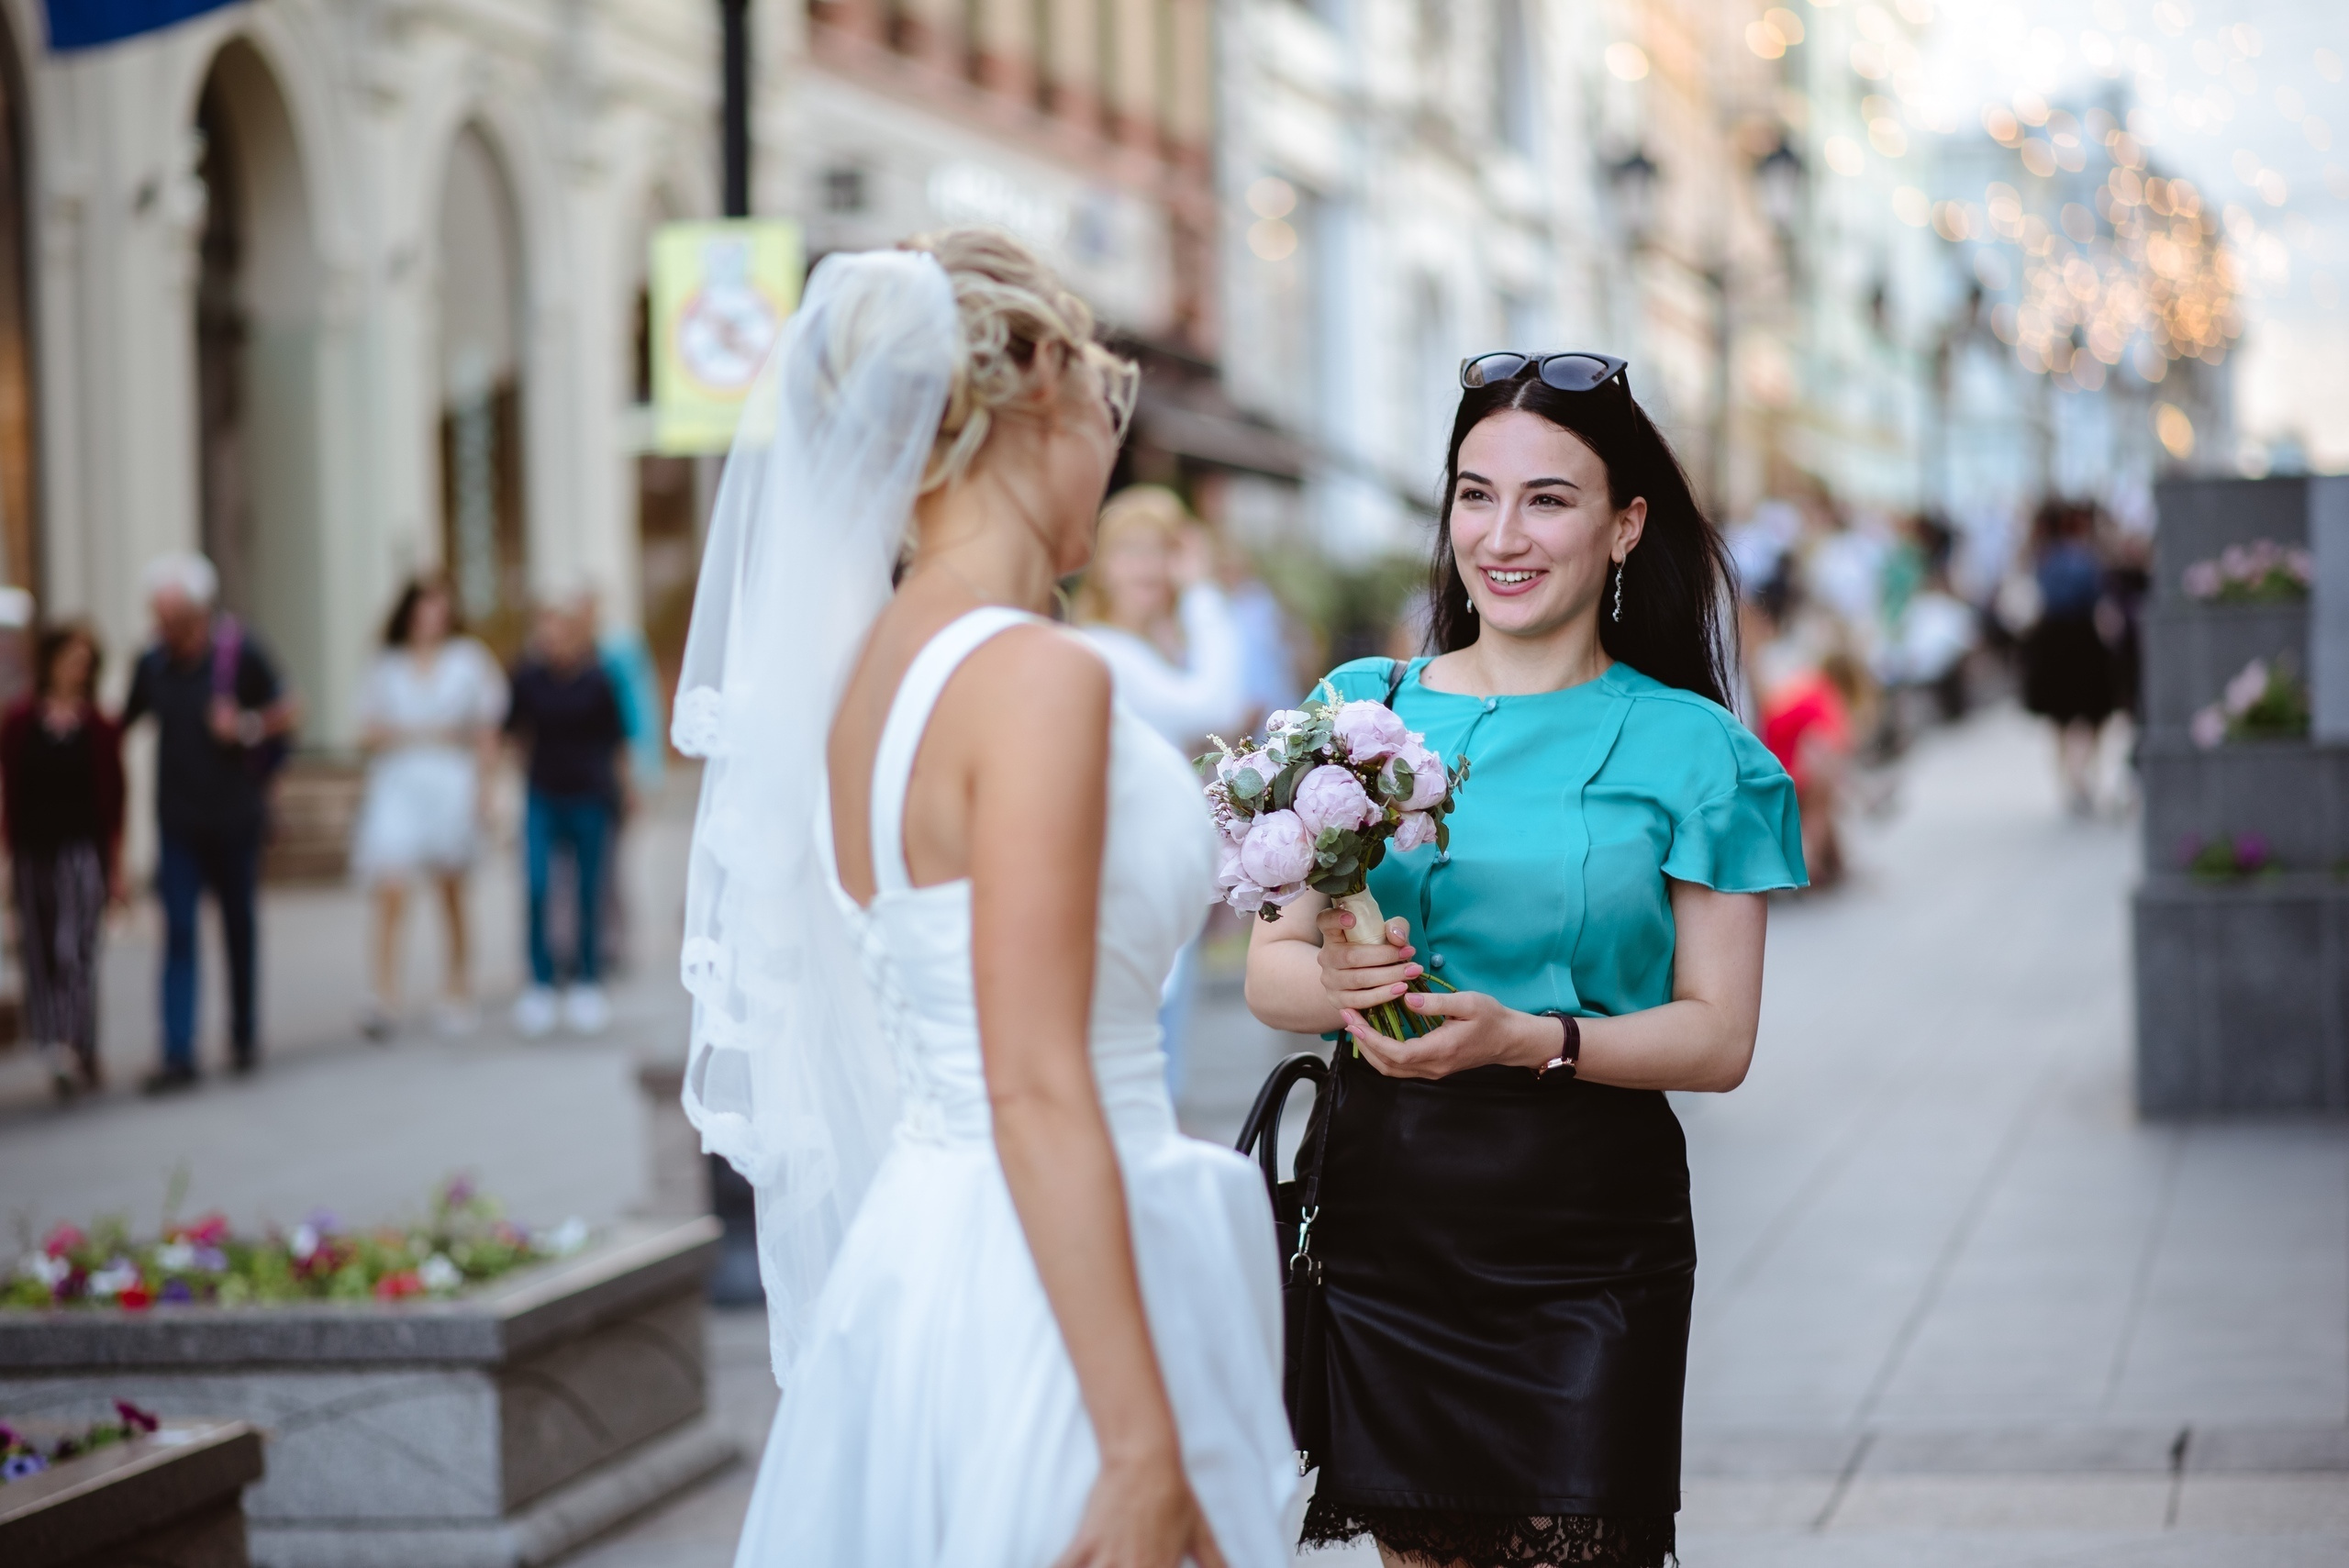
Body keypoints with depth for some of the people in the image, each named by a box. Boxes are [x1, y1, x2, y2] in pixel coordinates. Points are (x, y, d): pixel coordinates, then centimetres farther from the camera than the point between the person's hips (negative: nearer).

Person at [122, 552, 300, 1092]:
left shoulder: (240, 654, -9)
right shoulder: (152, 663, 1)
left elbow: (287, 715, 1)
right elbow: (122, 723, 12)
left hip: (233, 821, -2)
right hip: (177, 824, 2)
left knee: (238, 928, 10)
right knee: (178, 933, -5)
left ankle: (244, 1034, 28)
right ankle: (178, 1054, -8)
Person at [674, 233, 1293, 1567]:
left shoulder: (861, 668, 8)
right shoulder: (1039, 678, -17)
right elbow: (1038, 1092, -21)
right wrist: (1145, 1454, -21)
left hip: (914, 1247, 9)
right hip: (1053, 1301, -9)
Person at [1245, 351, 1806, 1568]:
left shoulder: (1688, 749, 1)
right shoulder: (1363, 707, 8)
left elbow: (1718, 1038, -2)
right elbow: (1267, 971, 10)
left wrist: (1529, 1037, -18)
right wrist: (1339, 985, -13)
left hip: (1587, 1227, -2)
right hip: (1380, 1201, 2)